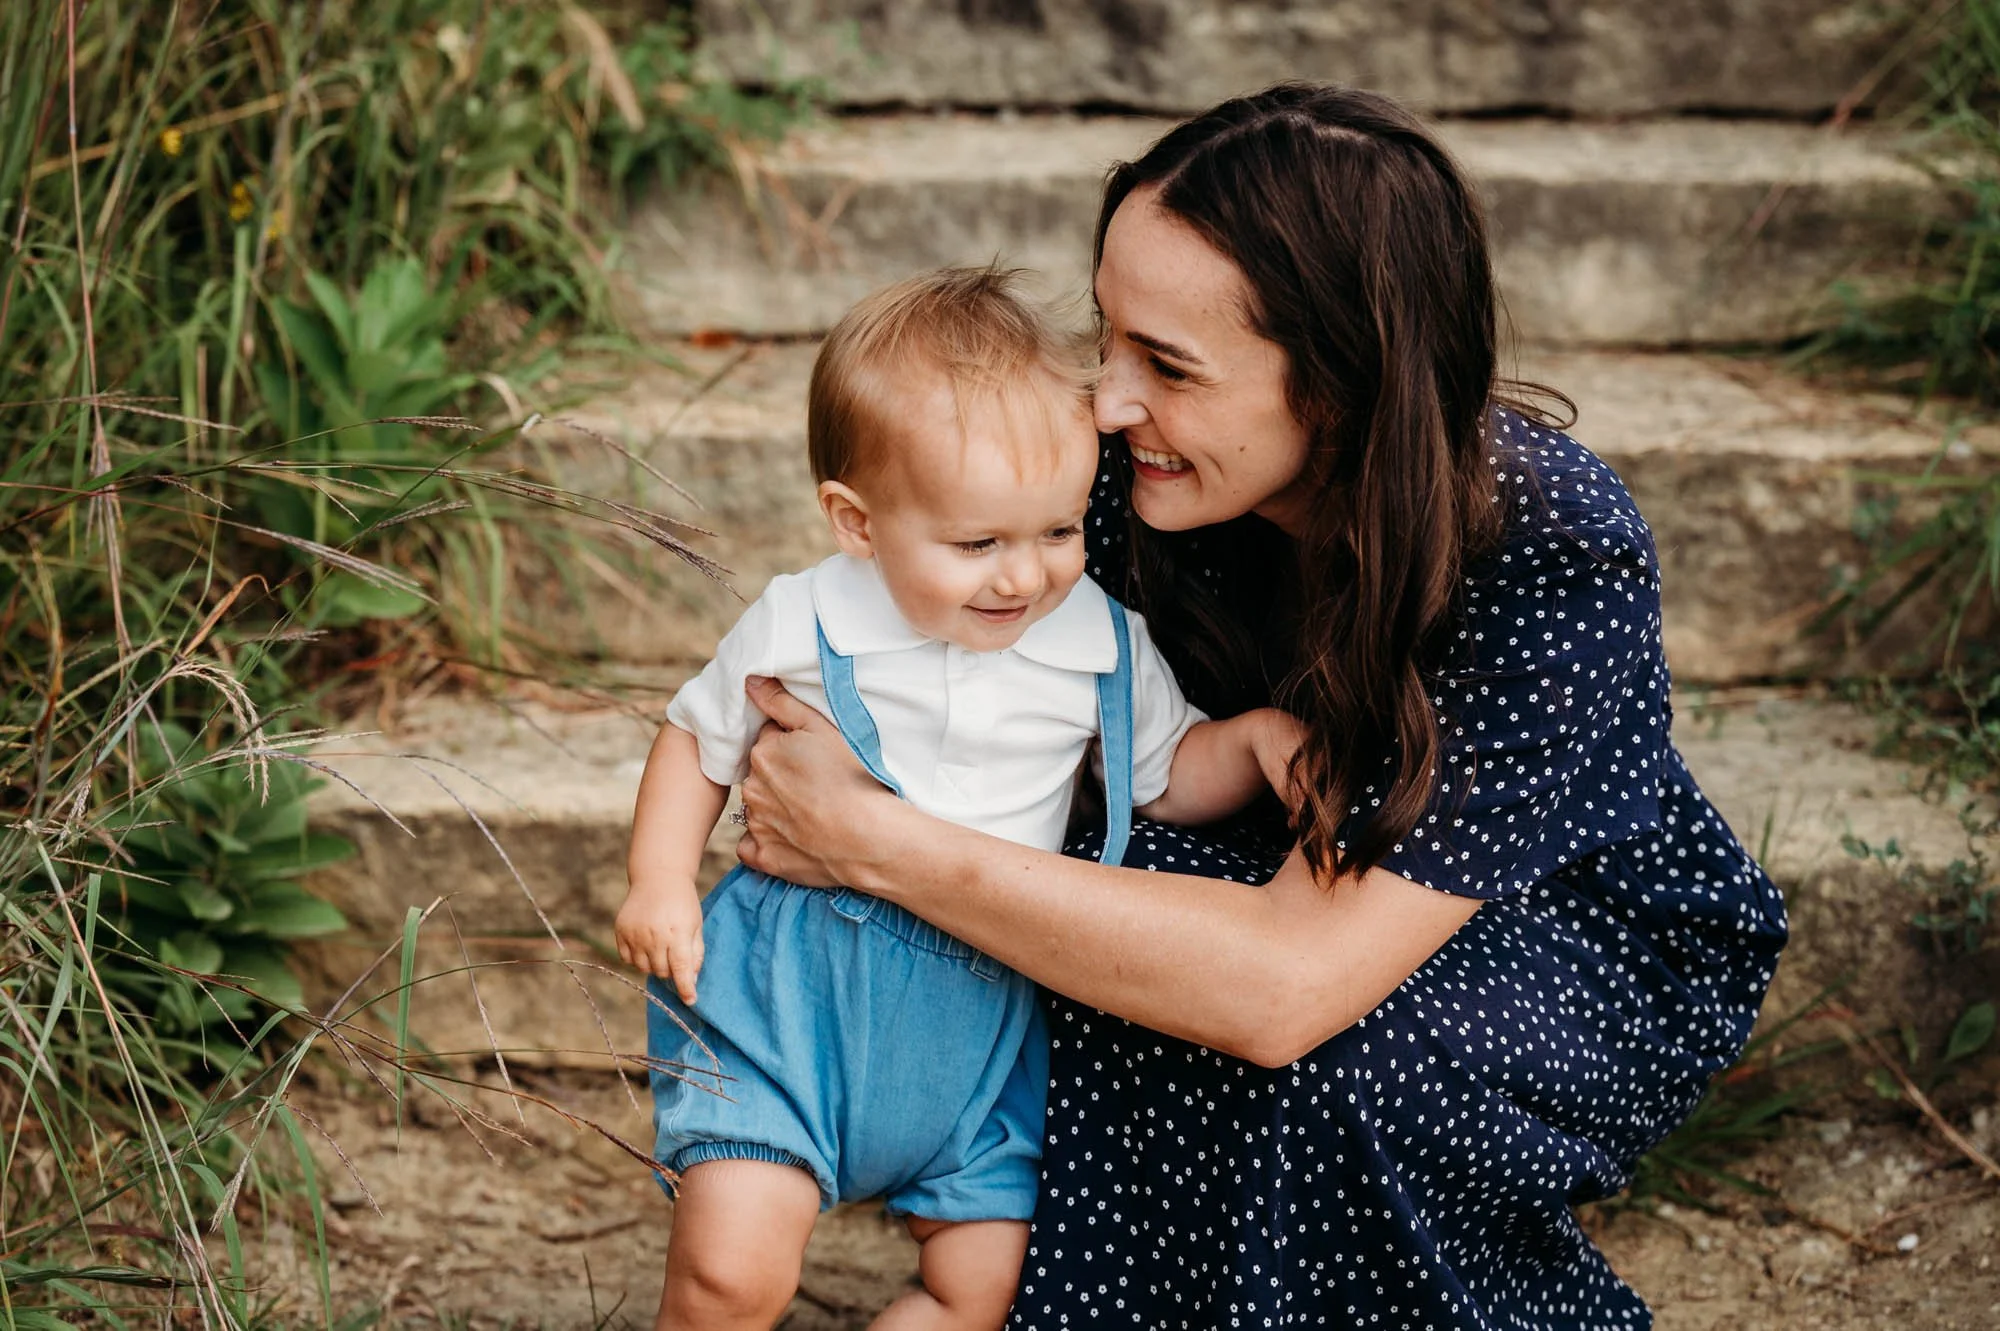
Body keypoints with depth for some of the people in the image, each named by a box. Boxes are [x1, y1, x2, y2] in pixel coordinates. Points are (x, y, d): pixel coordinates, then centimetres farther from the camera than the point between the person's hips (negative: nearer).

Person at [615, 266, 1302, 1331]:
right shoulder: (798, 630, -9)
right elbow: (698, 738, 7)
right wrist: (660, 881, -4)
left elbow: (1170, 772, 11)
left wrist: (1256, 735, -9)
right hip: (792, 980, -3)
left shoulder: (1100, 644, -3)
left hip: (982, 1013, 3)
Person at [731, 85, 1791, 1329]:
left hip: (1595, 944, -4)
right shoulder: (1154, 463, -20)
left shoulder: (1561, 563, -36)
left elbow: (1286, 985, -41)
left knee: (1325, 1066, -34)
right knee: (1119, 967, -26)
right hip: (1304, 872, 5)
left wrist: (877, 842, -39)